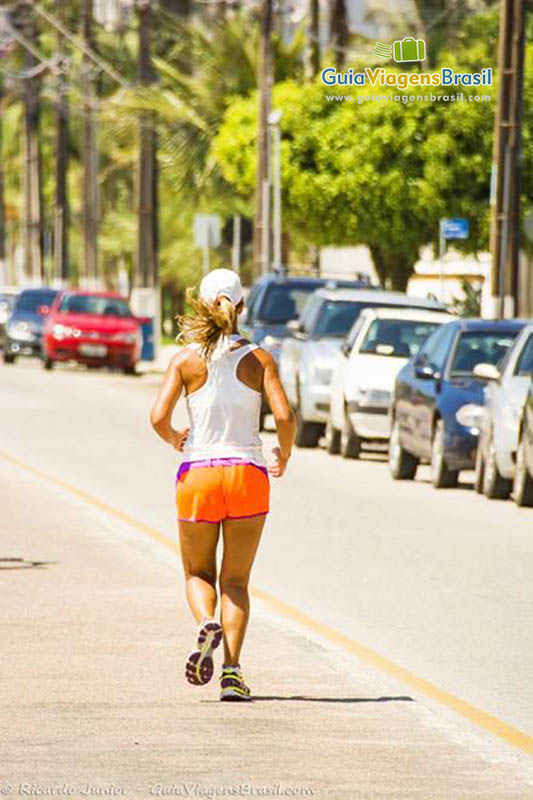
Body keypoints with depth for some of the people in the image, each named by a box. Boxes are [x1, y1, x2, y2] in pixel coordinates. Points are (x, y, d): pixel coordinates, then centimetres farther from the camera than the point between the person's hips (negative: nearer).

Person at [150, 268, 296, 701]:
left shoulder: (187, 359, -2)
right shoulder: (259, 358, -1)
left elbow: (158, 418, -10)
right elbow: (284, 416, -10)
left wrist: (175, 439, 12)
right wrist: (285, 455, 10)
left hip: (198, 472, 0)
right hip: (248, 472, 0)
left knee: (199, 573, 16)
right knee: (236, 580, 9)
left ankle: (207, 622, -17)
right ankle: (232, 671, -7)